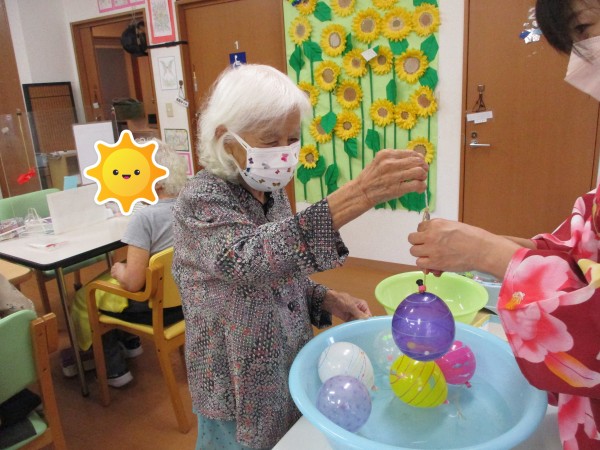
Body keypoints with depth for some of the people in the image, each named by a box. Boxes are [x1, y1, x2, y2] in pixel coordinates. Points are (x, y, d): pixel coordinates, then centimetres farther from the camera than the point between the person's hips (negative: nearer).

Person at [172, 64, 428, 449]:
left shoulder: (271, 192, -1)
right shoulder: (201, 200, -22)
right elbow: (244, 260, -44)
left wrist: (326, 300, -9)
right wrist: (359, 195, -52)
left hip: (290, 375, 6)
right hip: (240, 393, -6)